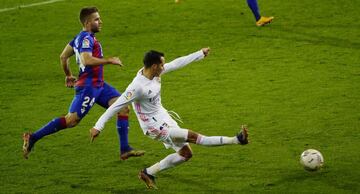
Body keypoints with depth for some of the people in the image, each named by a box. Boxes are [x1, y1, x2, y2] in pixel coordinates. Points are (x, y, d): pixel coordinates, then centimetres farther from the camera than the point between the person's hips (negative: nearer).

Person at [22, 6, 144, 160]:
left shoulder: (81, 37, 15)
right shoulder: (86, 38, -15)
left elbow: (63, 56, 22)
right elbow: (87, 60, -31)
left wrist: (68, 75, 33)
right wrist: (109, 60, -22)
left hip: (98, 84, 10)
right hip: (88, 86, -10)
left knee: (123, 108, 0)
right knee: (71, 120, -8)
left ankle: (125, 150, 0)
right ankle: (32, 138, 0)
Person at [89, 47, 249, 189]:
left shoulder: (155, 72, -6)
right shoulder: (137, 87, -28)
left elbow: (176, 63, 7)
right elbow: (116, 106, -26)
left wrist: (201, 53, 13)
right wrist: (98, 126, -26)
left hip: (163, 117, 9)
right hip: (153, 125, -9)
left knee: (185, 153, 13)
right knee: (193, 137, -13)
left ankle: (149, 173, 21)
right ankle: (237, 140, -9)